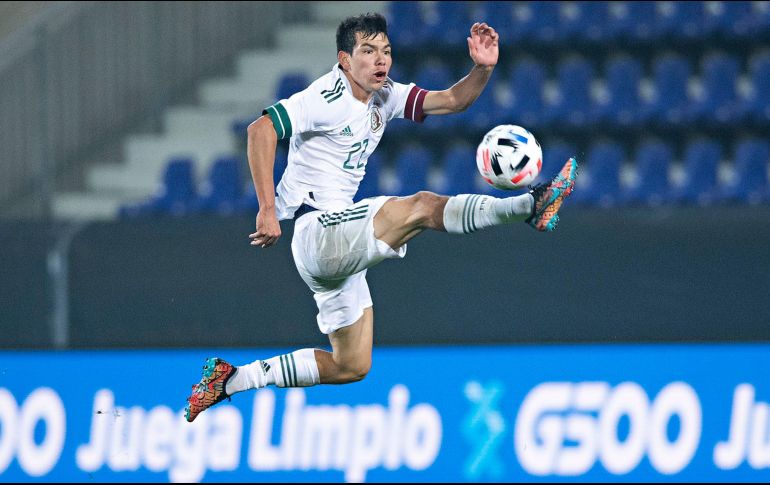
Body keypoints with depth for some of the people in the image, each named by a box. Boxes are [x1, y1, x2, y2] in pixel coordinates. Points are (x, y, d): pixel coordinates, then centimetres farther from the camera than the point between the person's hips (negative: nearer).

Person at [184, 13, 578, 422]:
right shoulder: (327, 96, -13)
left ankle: (232, 380, 16)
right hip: (317, 231, -10)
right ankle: (530, 206, -34)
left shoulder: (384, 97, 12)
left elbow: (451, 100, 8)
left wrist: (482, 69, -13)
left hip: (340, 243, 10)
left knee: (351, 367, 12)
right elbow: (260, 129, -24)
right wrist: (267, 210, -29)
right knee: (422, 207, -25)